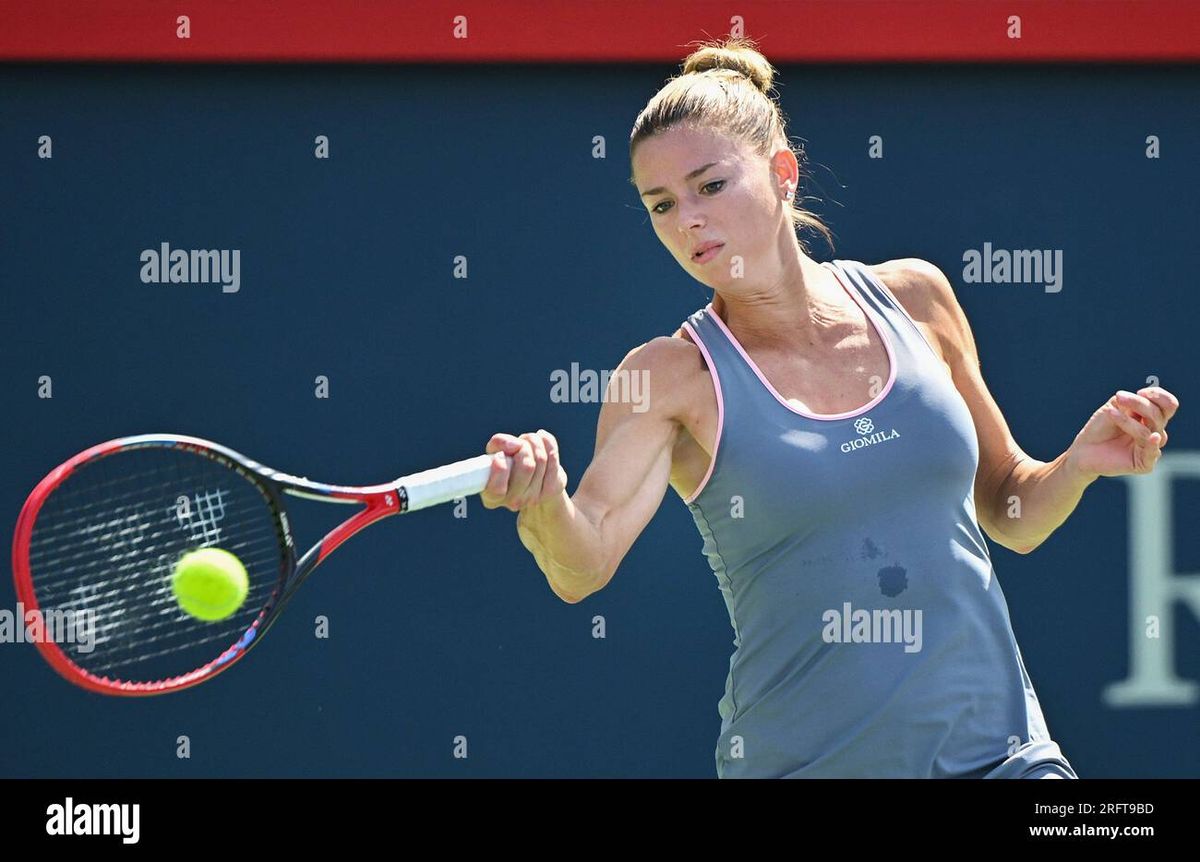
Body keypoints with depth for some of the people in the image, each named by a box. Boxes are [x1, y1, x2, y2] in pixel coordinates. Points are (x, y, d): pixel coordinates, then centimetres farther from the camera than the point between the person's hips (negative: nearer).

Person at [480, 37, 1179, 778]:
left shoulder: (913, 298, 3)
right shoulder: (673, 377, -7)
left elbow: (1012, 516, 14)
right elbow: (582, 570, -22)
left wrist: (1082, 462, -6)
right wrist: (542, 502, -42)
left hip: (995, 748, 2)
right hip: (800, 760, -2)